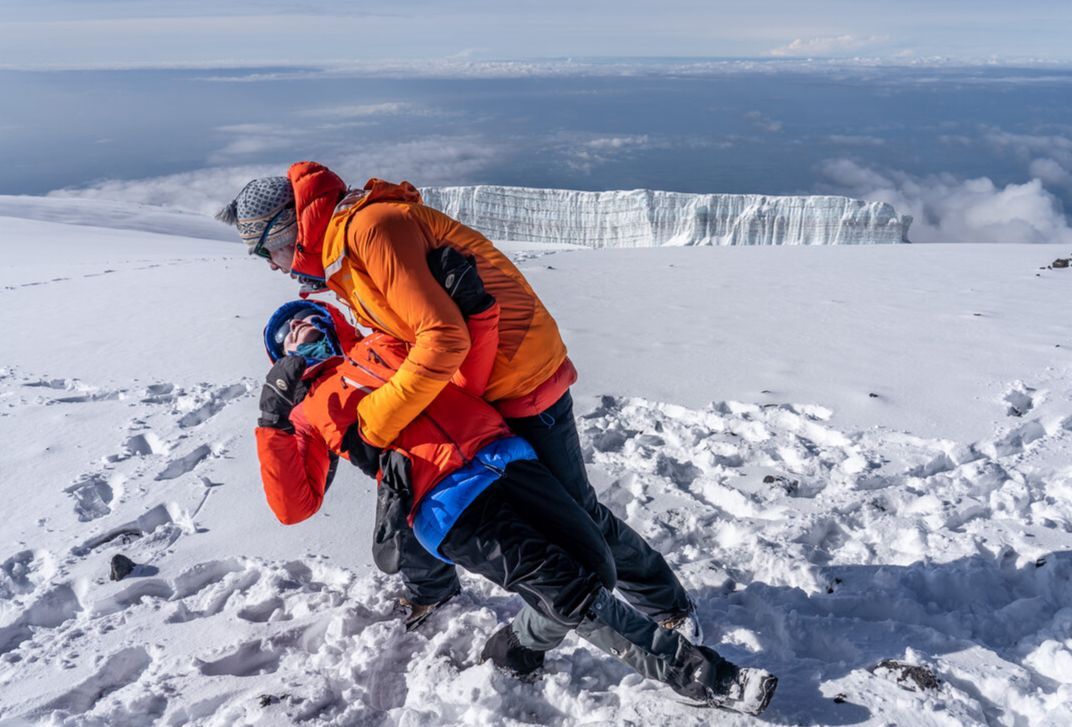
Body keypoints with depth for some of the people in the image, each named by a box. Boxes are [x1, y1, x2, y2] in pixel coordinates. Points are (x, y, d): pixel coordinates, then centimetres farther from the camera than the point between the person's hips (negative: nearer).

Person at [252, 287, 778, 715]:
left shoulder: (383, 342, 25)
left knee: (595, 568, -4)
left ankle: (517, 645, 20)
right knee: (574, 593, -13)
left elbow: (467, 379, 13)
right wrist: (273, 422, -4)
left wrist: (476, 306, -2)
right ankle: (702, 677, 2)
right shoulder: (308, 412, 19)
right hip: (448, 507, -4)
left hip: (503, 458, 4)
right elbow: (293, 505, 7)